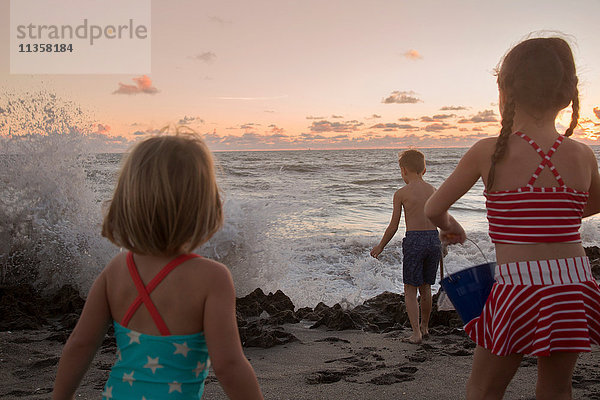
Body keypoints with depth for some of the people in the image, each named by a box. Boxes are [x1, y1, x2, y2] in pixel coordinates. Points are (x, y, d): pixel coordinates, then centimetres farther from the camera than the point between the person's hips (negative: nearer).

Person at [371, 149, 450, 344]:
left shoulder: (401, 193, -5)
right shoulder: (433, 191, 8)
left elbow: (393, 226, -2)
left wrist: (380, 246, 11)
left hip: (414, 241, -5)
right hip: (434, 239, 5)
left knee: (410, 290, 5)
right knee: (426, 288, 19)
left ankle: (416, 332, -2)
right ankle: (424, 326, 32)